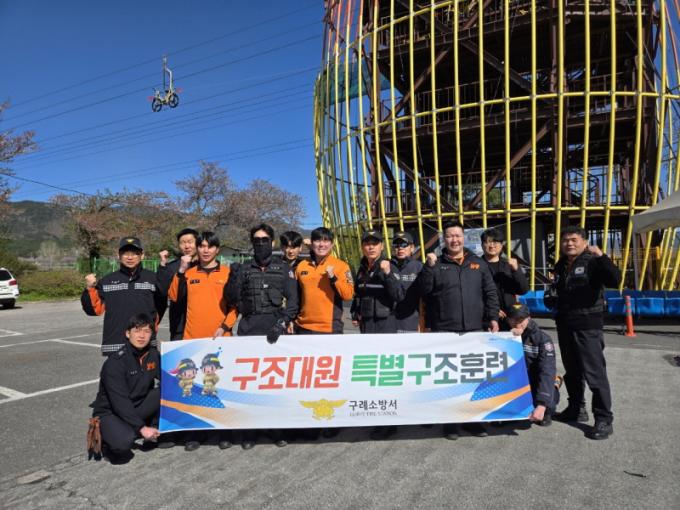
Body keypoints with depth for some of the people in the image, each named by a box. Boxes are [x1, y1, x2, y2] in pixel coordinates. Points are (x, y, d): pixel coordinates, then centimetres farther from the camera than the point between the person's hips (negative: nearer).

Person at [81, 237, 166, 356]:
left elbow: (160, 306, 8)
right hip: (115, 345, 1)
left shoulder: (152, 278, 5)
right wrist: (90, 289, -6)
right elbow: (95, 309, 7)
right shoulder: (107, 281, 9)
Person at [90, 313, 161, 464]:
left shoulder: (153, 355, -4)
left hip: (138, 408, 5)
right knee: (123, 443, -34)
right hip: (110, 412, -5)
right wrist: (142, 428, -29)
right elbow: (119, 402, -26)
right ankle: (103, 436, 1)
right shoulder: (115, 362, -22)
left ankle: (156, 432, 0)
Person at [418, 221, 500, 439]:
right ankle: (449, 420, 15)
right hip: (444, 331, -2)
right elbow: (423, 290, -6)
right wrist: (429, 267, -17)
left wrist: (492, 317, 1)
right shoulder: (436, 264, 5)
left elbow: (490, 293, 11)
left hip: (474, 329, 2)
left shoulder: (478, 263, 11)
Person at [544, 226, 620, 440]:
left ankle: (604, 420, 4)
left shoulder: (592, 262, -8)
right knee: (572, 371, 17)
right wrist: (551, 298, 7)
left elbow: (614, 280, -24)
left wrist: (601, 257, -34)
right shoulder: (560, 265, 14)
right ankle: (576, 409, 31)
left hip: (588, 326, -7)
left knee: (595, 373, -6)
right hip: (565, 325, 7)